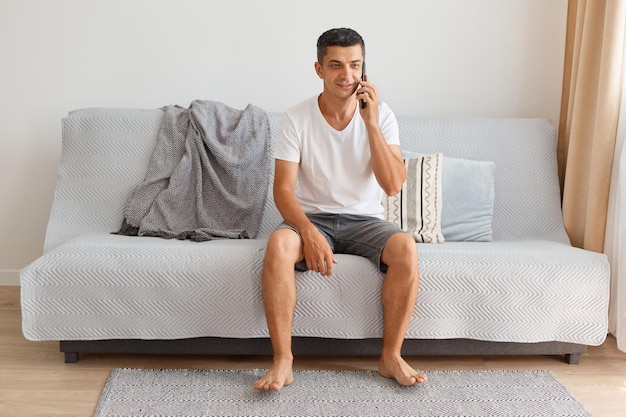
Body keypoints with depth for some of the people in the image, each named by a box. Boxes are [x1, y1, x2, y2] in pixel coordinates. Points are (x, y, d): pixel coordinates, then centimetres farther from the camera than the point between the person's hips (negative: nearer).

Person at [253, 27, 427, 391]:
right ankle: (283, 361, -24)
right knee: (279, 244, -34)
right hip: (312, 218, -1)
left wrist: (371, 122, -19)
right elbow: (283, 190, -12)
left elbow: (393, 186, -13)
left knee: (406, 247, -30)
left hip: (365, 220, 1)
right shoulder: (297, 119, -6)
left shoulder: (381, 115, -3)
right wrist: (309, 232, -31)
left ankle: (391, 356, -14)